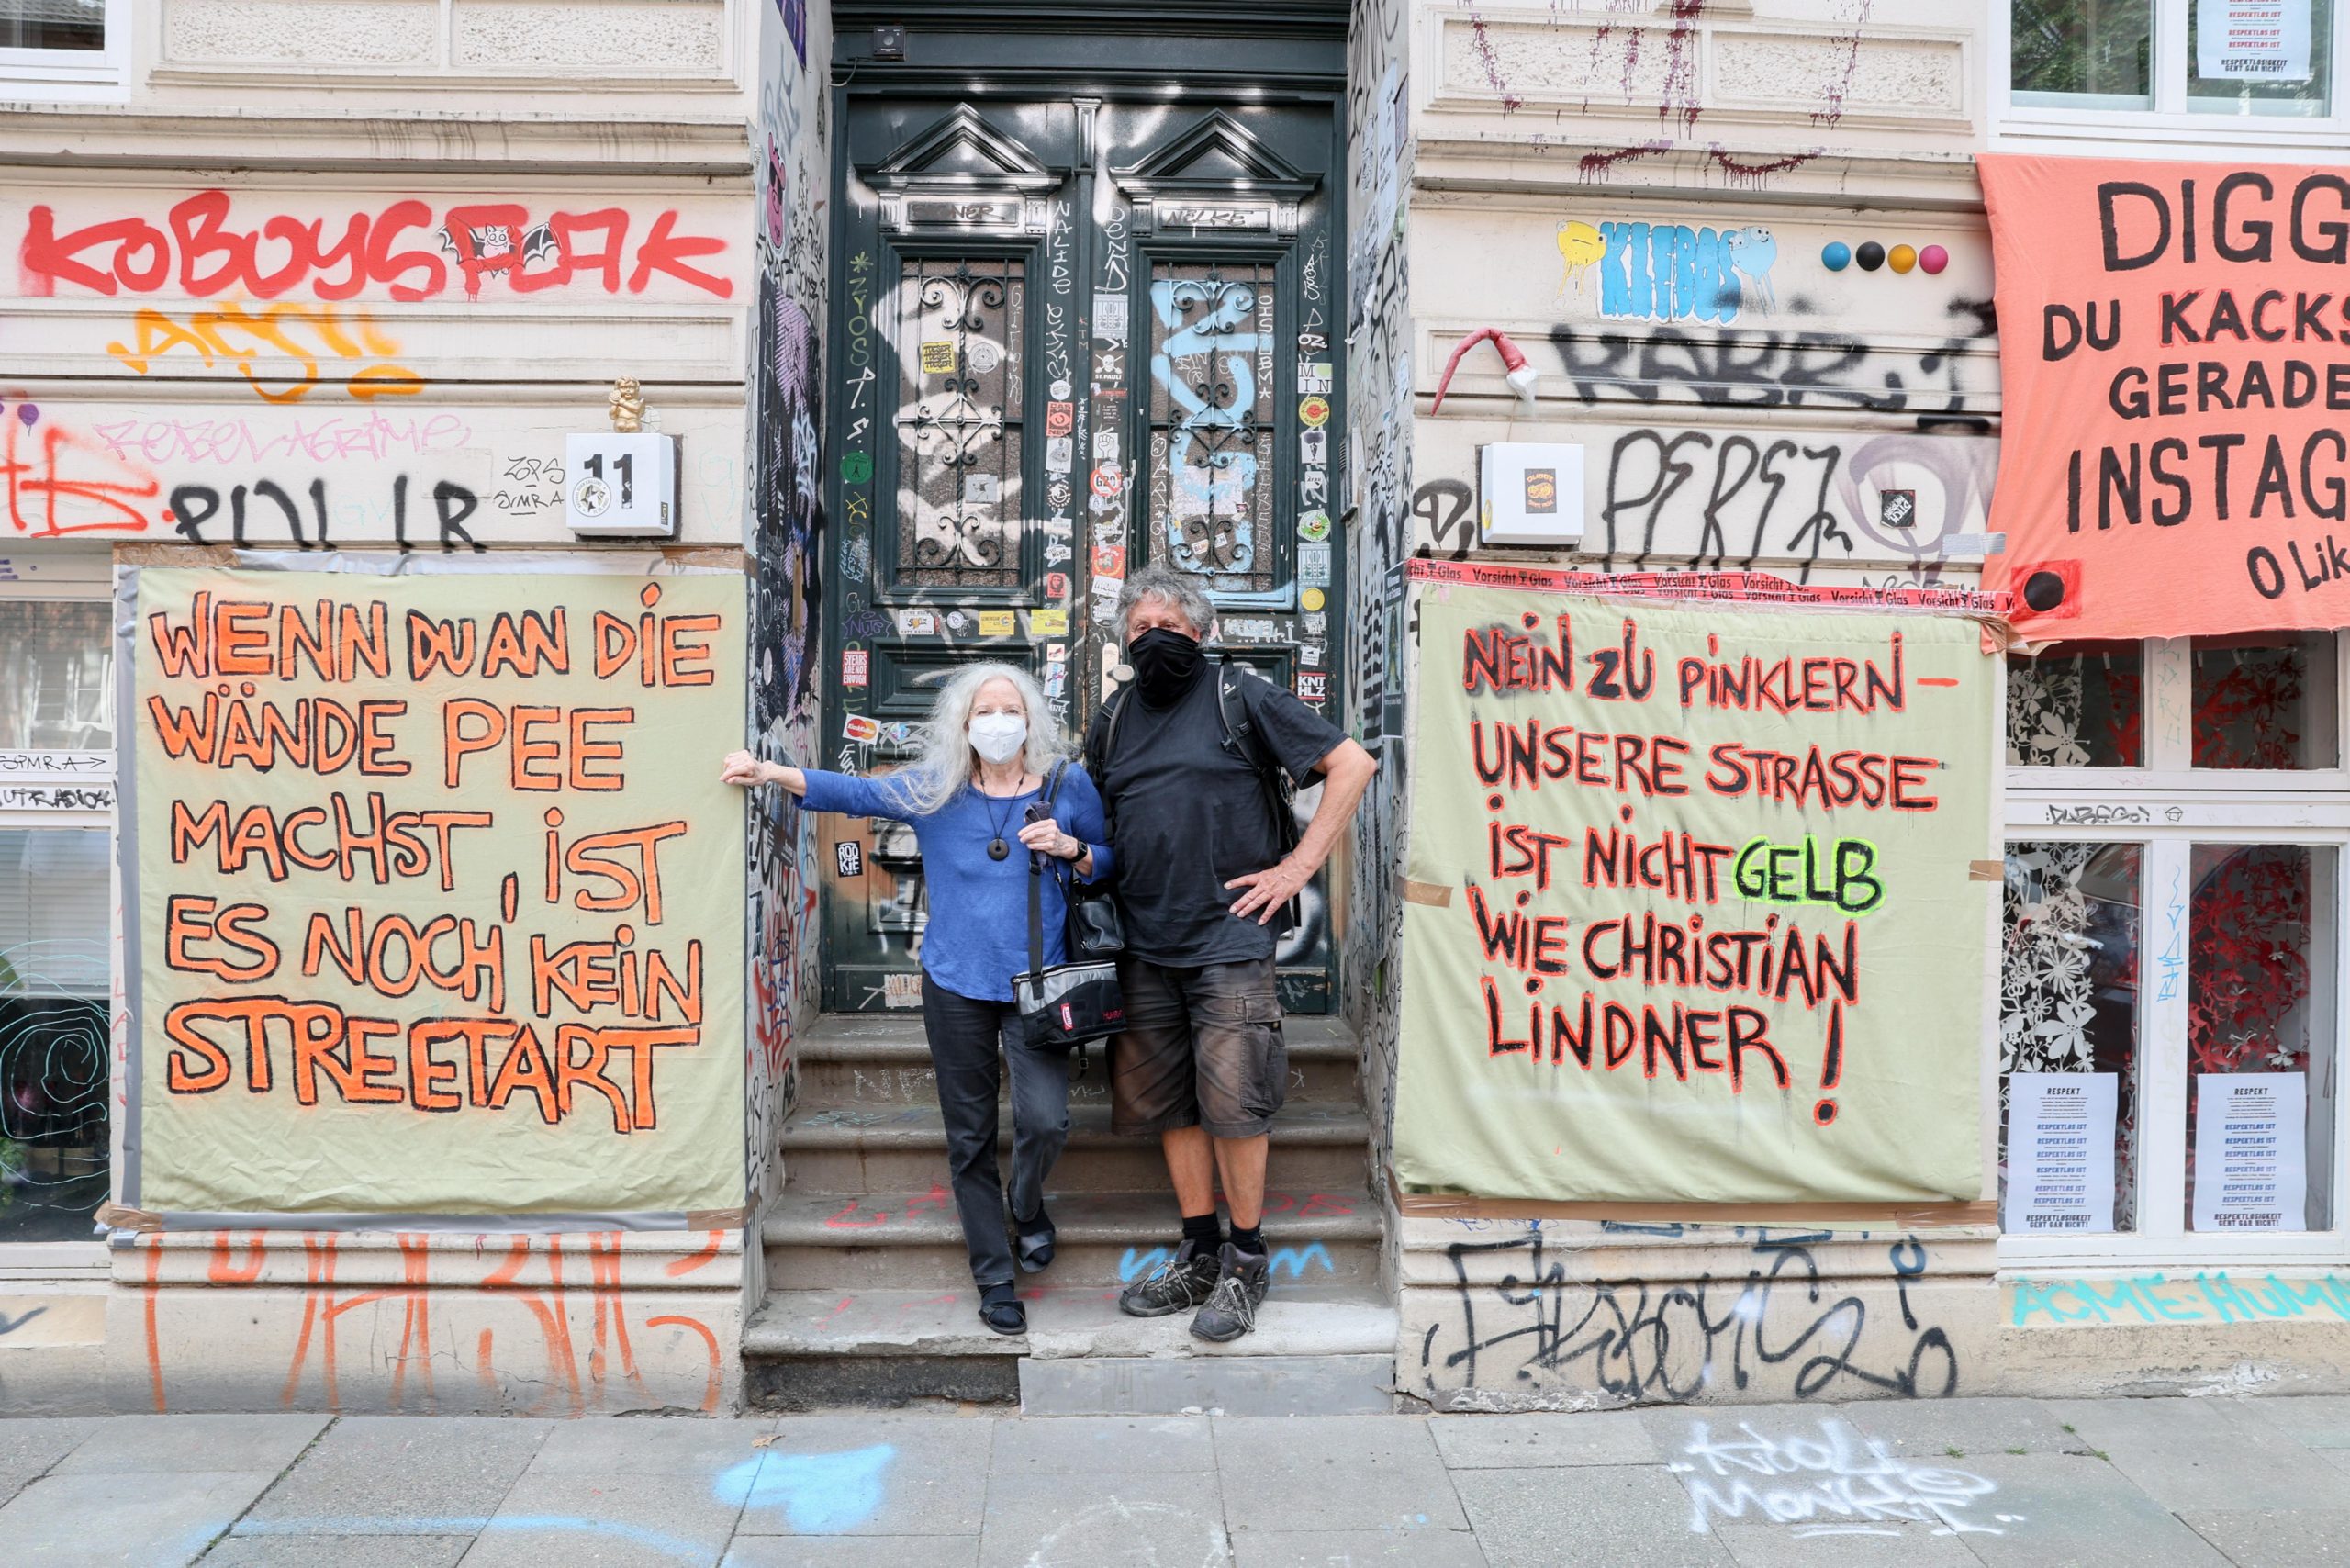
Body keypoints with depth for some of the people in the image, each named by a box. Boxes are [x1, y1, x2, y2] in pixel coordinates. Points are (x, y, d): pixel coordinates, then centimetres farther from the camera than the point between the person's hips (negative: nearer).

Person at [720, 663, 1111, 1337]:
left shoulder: (1068, 784, 1)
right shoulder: (933, 789, 3)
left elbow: (1110, 865, 7)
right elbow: (852, 792, -1)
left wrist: (1070, 847, -13)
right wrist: (770, 771, -10)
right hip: (956, 984, 1)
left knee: (1046, 1119, -14)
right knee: (969, 1137, 7)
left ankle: (1028, 1206, 22)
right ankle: (994, 1279, 22)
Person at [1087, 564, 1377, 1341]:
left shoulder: (1239, 696, -1)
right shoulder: (1114, 719, 15)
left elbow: (1352, 763, -4)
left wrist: (1297, 868, -8)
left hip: (1228, 936, -5)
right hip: (1146, 945, 5)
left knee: (1231, 1099, -4)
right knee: (1169, 1102, 10)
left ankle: (1246, 1263, 12)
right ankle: (1198, 1255, 24)